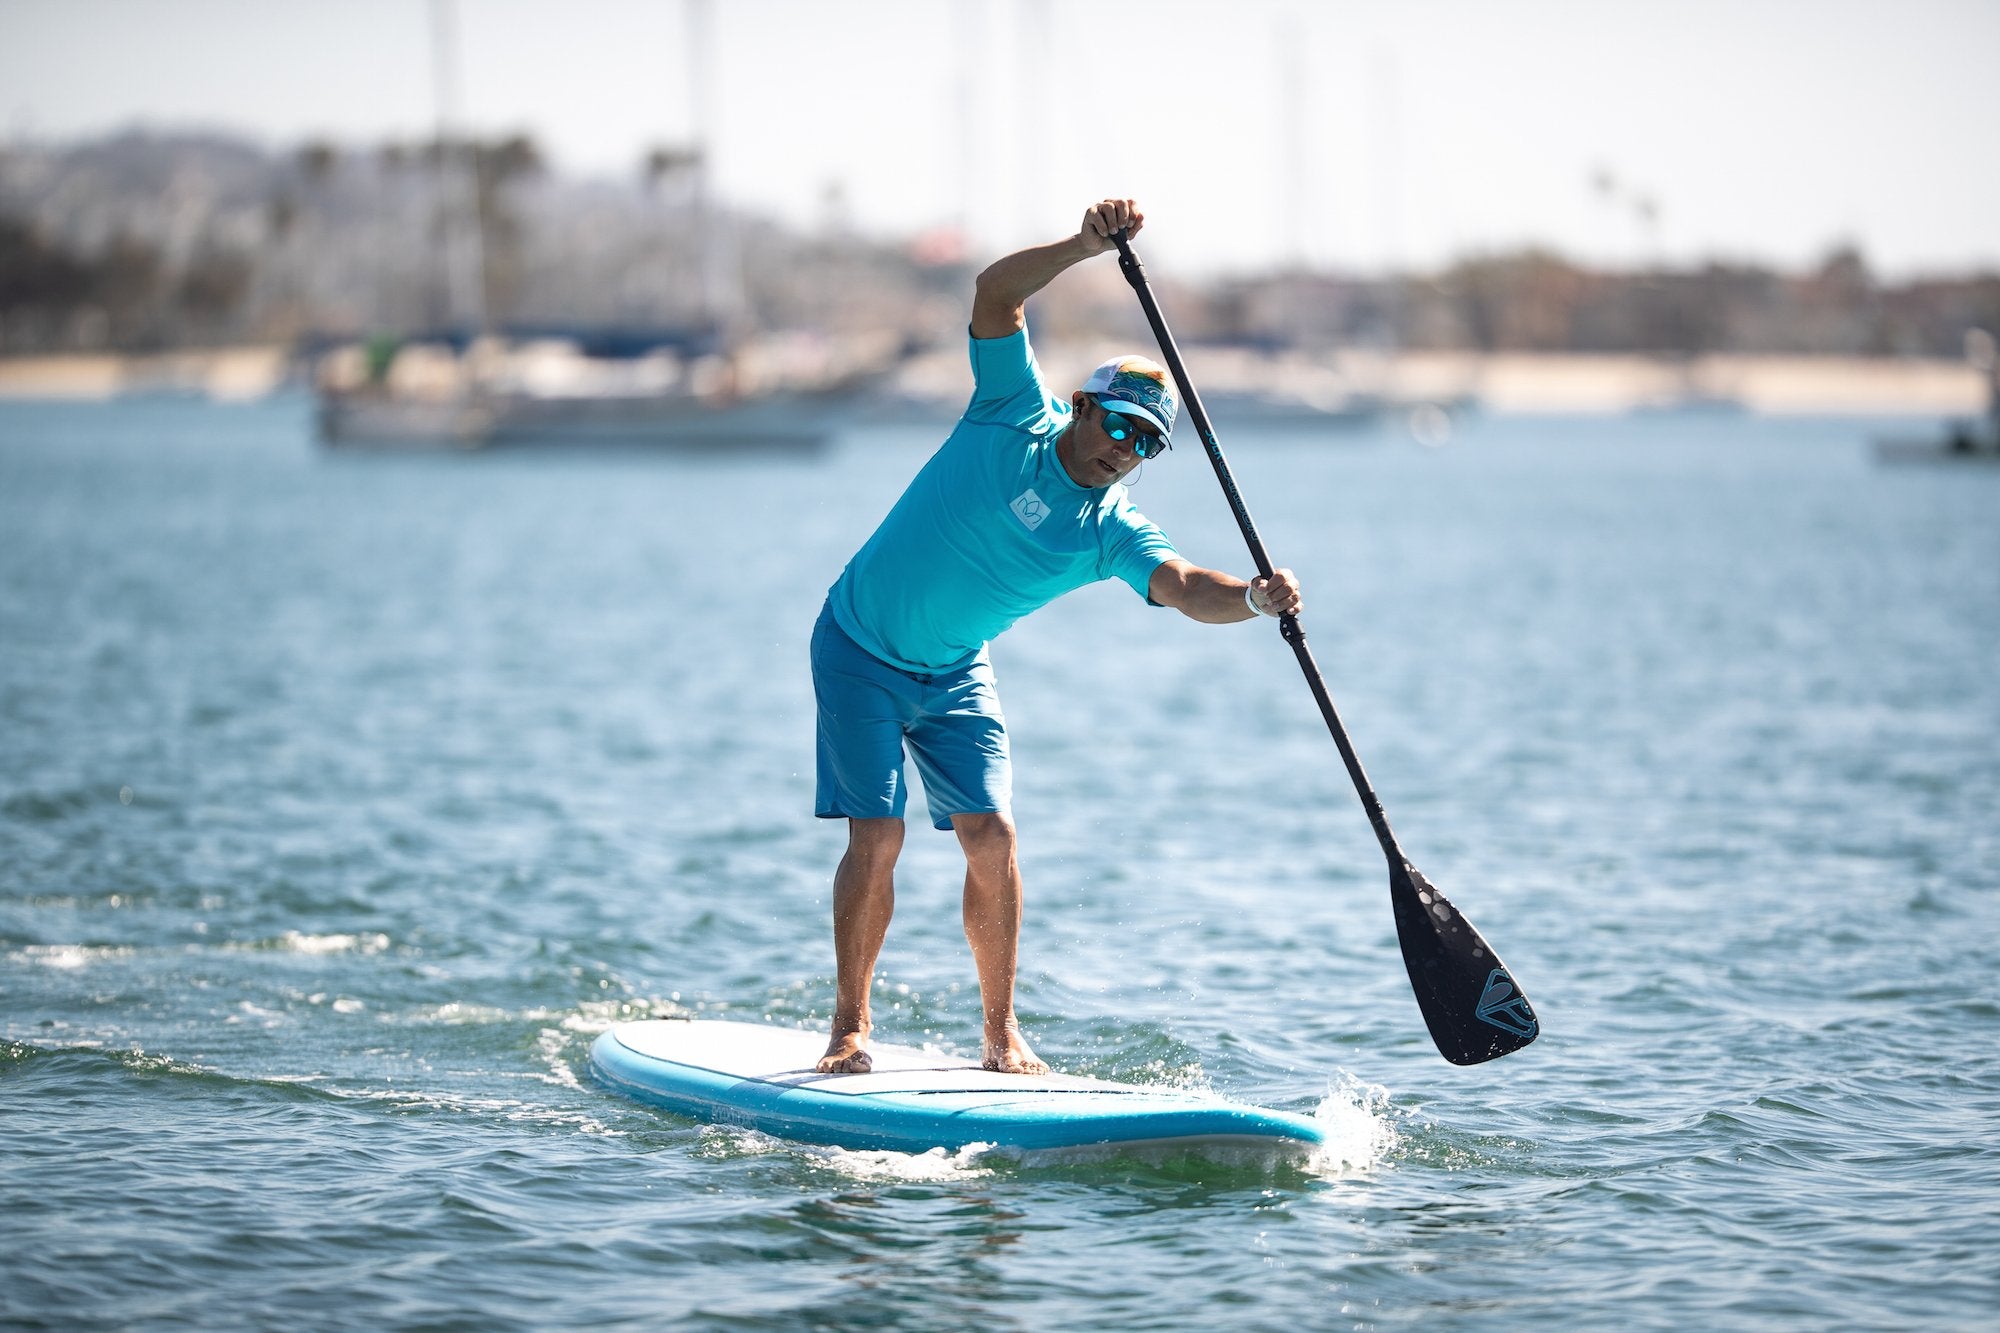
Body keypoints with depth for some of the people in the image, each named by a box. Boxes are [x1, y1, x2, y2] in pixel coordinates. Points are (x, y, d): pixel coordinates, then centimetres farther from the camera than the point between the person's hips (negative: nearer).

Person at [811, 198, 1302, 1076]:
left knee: (990, 832, -7)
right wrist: (1086, 245, -37)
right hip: (860, 650, -4)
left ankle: (1002, 1036, 5)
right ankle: (850, 1029, 2)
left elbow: (1185, 589, -25)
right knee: (877, 838, -10)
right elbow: (994, 296, -24)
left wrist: (1251, 599, -45)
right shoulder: (1018, 416, -13)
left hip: (955, 674, 4)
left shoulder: (1113, 533, -8)